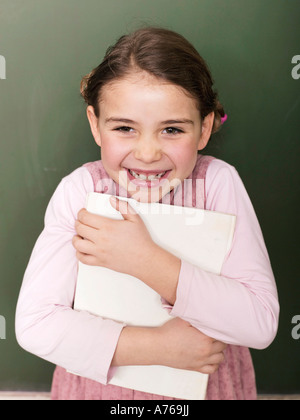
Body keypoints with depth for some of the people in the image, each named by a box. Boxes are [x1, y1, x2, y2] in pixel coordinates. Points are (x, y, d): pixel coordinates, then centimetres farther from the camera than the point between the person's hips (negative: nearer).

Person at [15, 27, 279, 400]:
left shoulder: (218, 182, -21)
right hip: (102, 381, 0)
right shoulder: (79, 191, -21)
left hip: (203, 381, 1)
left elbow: (262, 324, -27)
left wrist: (147, 262, -34)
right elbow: (34, 323, -25)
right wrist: (160, 346, -29)